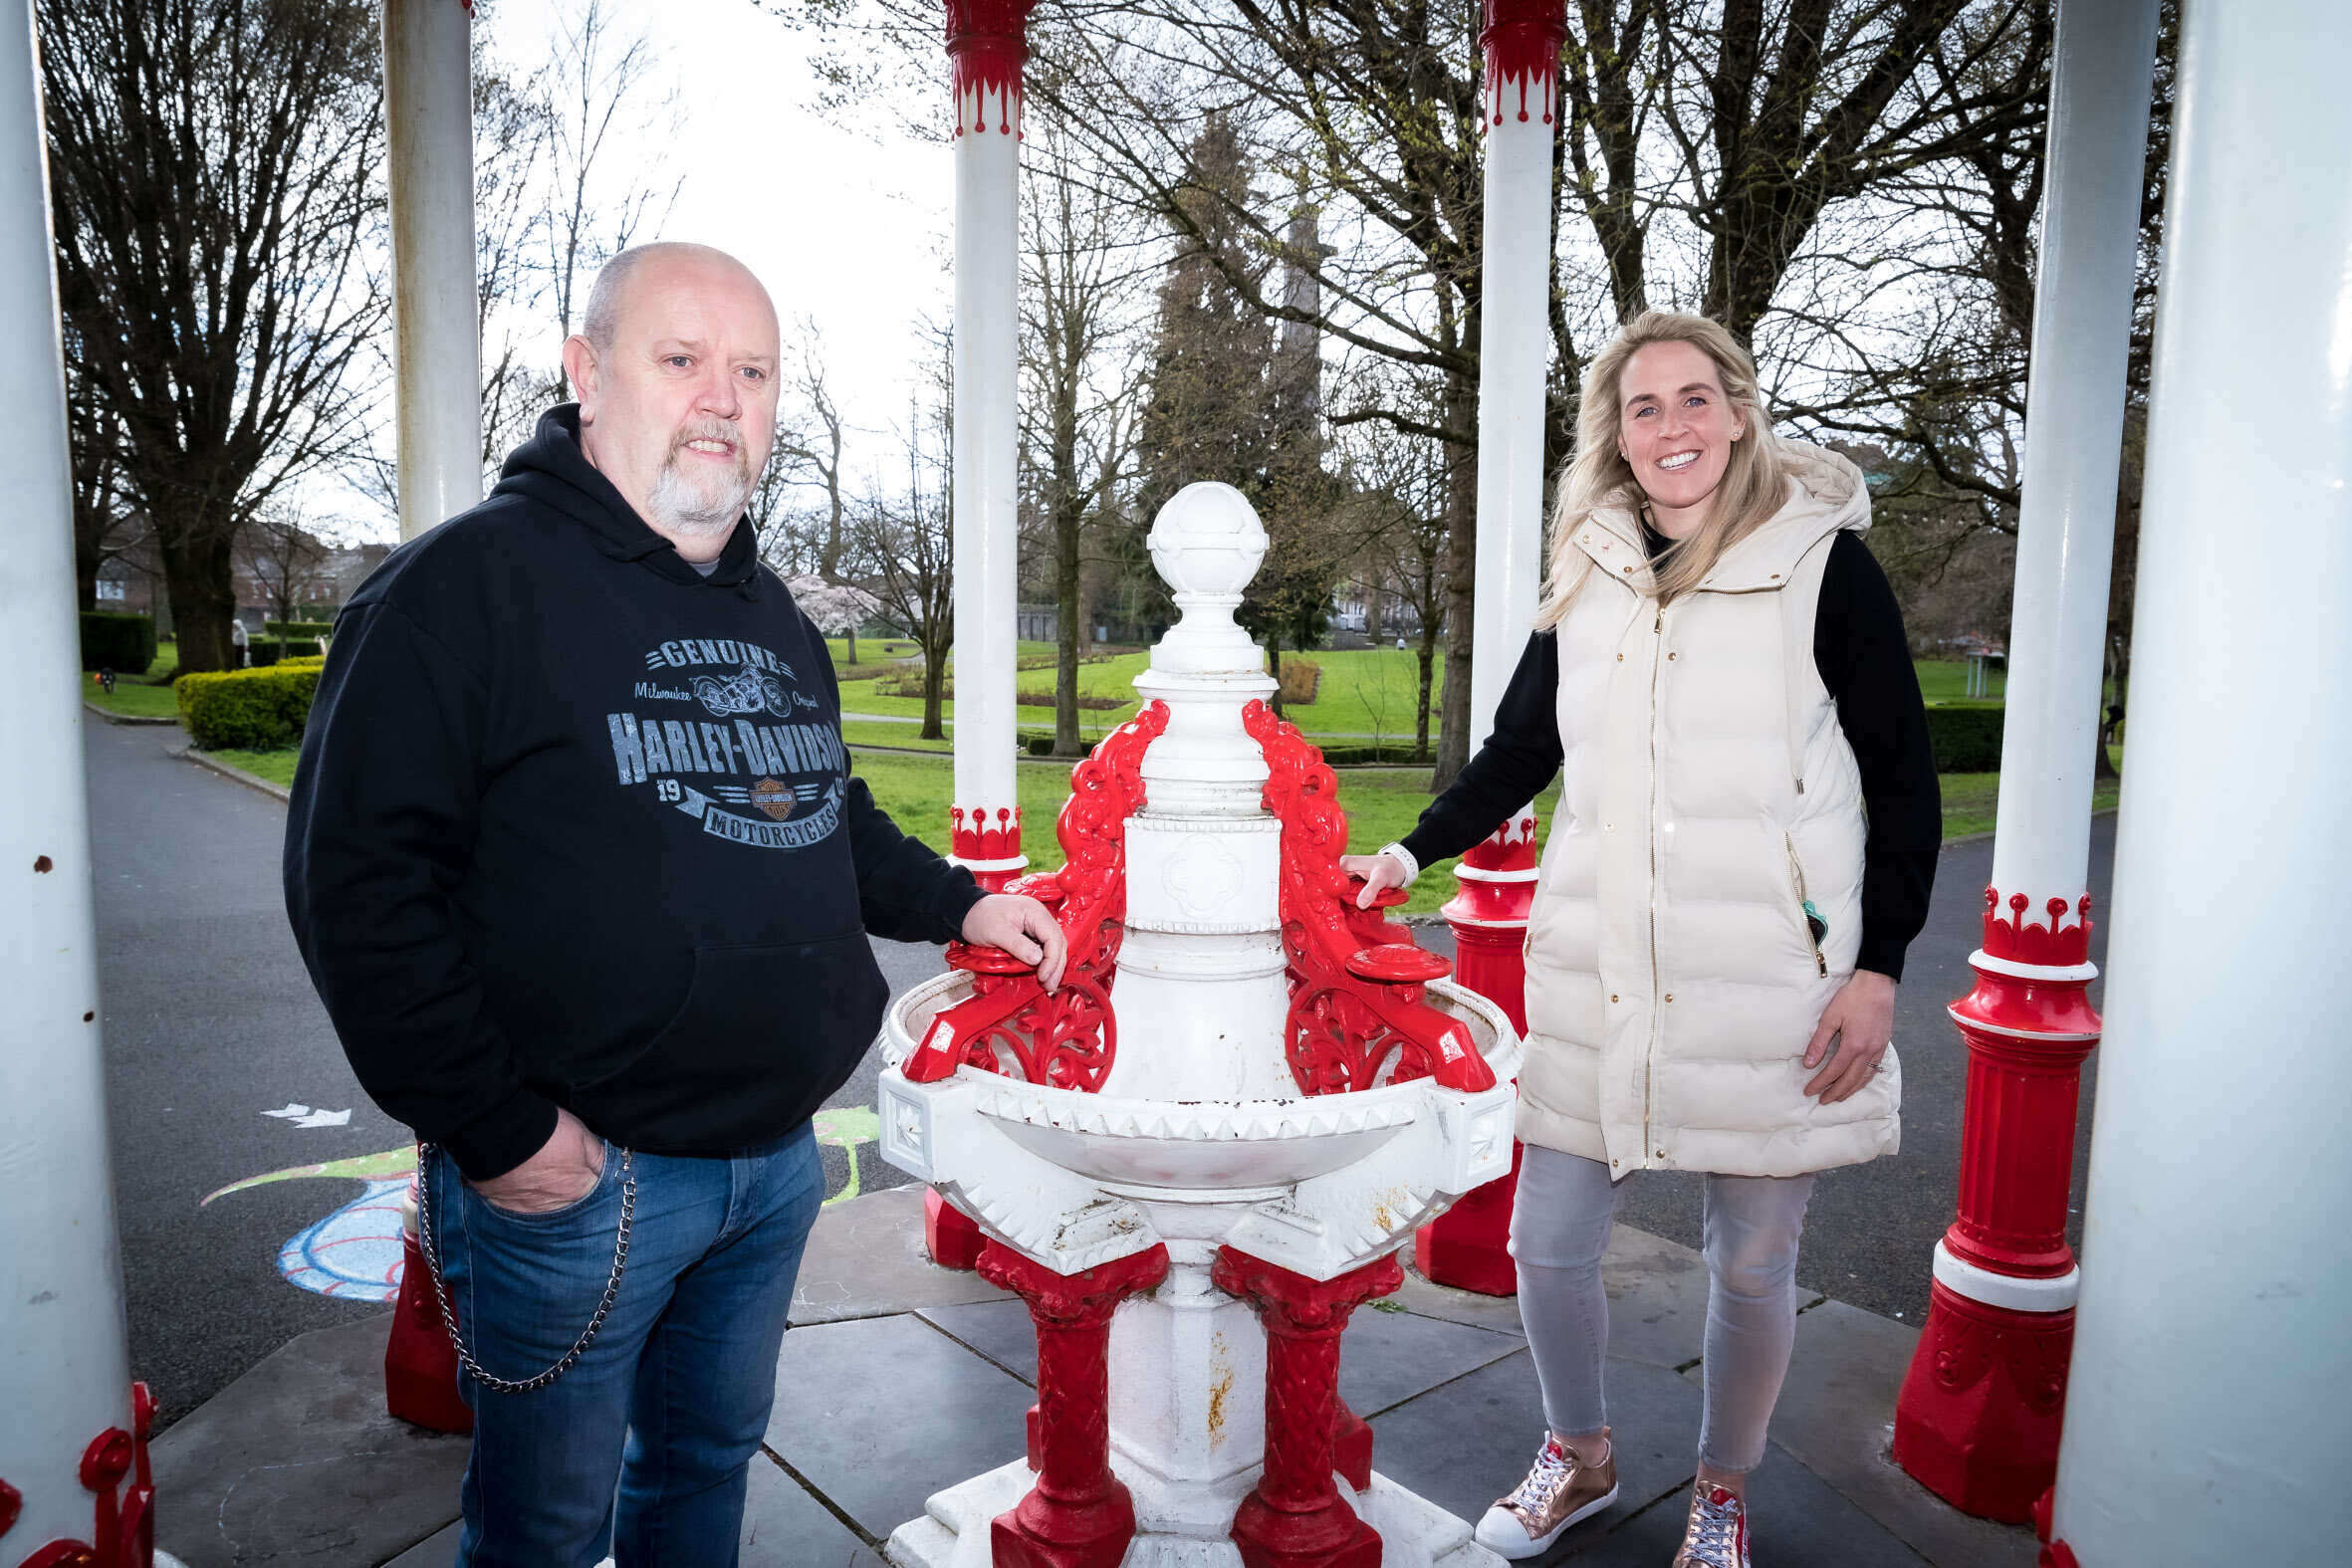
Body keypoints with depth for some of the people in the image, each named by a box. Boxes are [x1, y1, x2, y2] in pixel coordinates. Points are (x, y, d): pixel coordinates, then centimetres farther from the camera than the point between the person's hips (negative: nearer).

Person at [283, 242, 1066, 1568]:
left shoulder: (773, 614, 12)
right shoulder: (473, 583, -13)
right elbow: (360, 878, -17)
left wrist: (956, 904, 13)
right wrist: (500, 1131, -18)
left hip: (775, 1154, 7)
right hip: (576, 1175, -6)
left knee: (711, 1455, 24)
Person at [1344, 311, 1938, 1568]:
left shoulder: (1825, 567, -3)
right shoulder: (1589, 575, 8)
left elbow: (1904, 782, -1)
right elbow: (1519, 751, 16)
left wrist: (1879, 965, -7)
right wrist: (1412, 854, 7)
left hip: (1768, 986, -3)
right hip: (1599, 981, 3)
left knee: (1750, 1265, 10)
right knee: (1546, 1244, 9)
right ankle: (1579, 1457, 38)